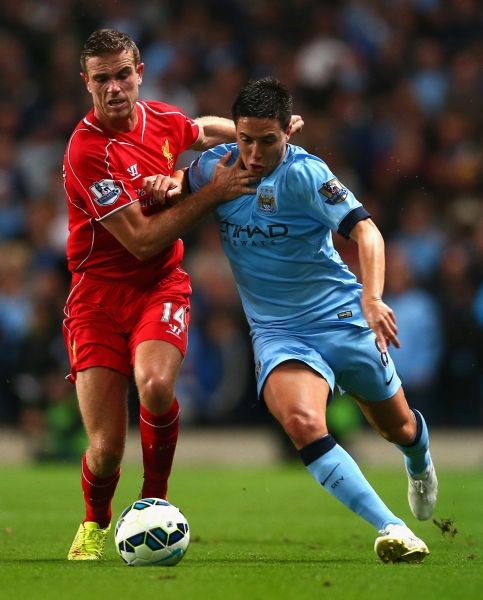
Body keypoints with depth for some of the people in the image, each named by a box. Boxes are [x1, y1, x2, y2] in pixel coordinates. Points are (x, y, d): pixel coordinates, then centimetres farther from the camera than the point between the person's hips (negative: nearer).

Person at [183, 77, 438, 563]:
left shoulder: (303, 173, -18)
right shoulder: (216, 166, -4)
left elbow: (364, 230, -25)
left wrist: (372, 296, -42)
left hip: (342, 317, -2)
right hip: (276, 331, 2)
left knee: (398, 428, 17)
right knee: (301, 422, -30)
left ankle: (418, 464, 57)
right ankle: (391, 529, -33)